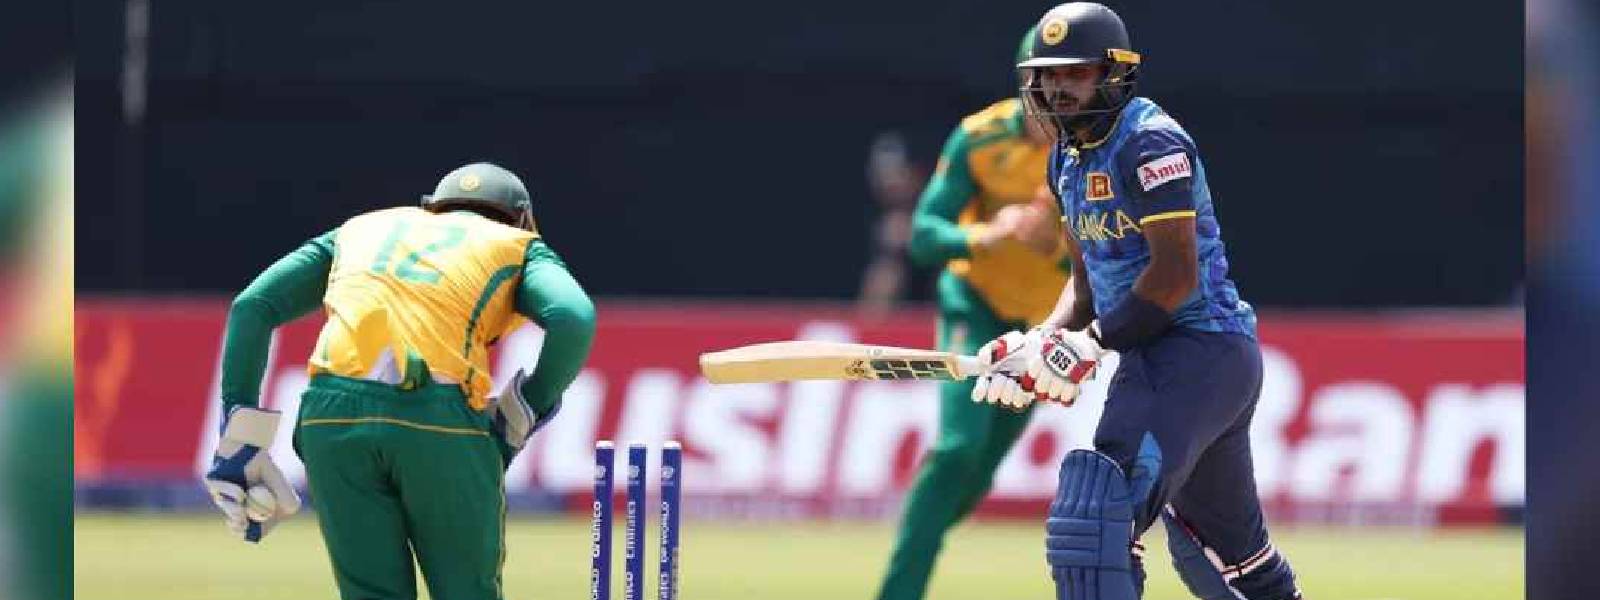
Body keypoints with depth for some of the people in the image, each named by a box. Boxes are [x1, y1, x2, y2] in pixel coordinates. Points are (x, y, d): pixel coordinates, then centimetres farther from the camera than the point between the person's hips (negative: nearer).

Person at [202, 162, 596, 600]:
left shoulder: (359, 230, 31)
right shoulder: (519, 247, 23)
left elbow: (253, 306, 17)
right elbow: (573, 319, 0)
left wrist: (238, 440, 12)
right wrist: (521, 418, 10)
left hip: (331, 417, 3)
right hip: (440, 415, -2)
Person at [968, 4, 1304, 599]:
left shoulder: (1150, 143, -14)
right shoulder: (1069, 158, 15)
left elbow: (1177, 273, -21)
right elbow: (1087, 277, 20)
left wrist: (1089, 344, -20)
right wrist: (1042, 343, 1)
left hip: (1202, 346, -11)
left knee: (1093, 516, -24)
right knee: (1229, 542, 22)